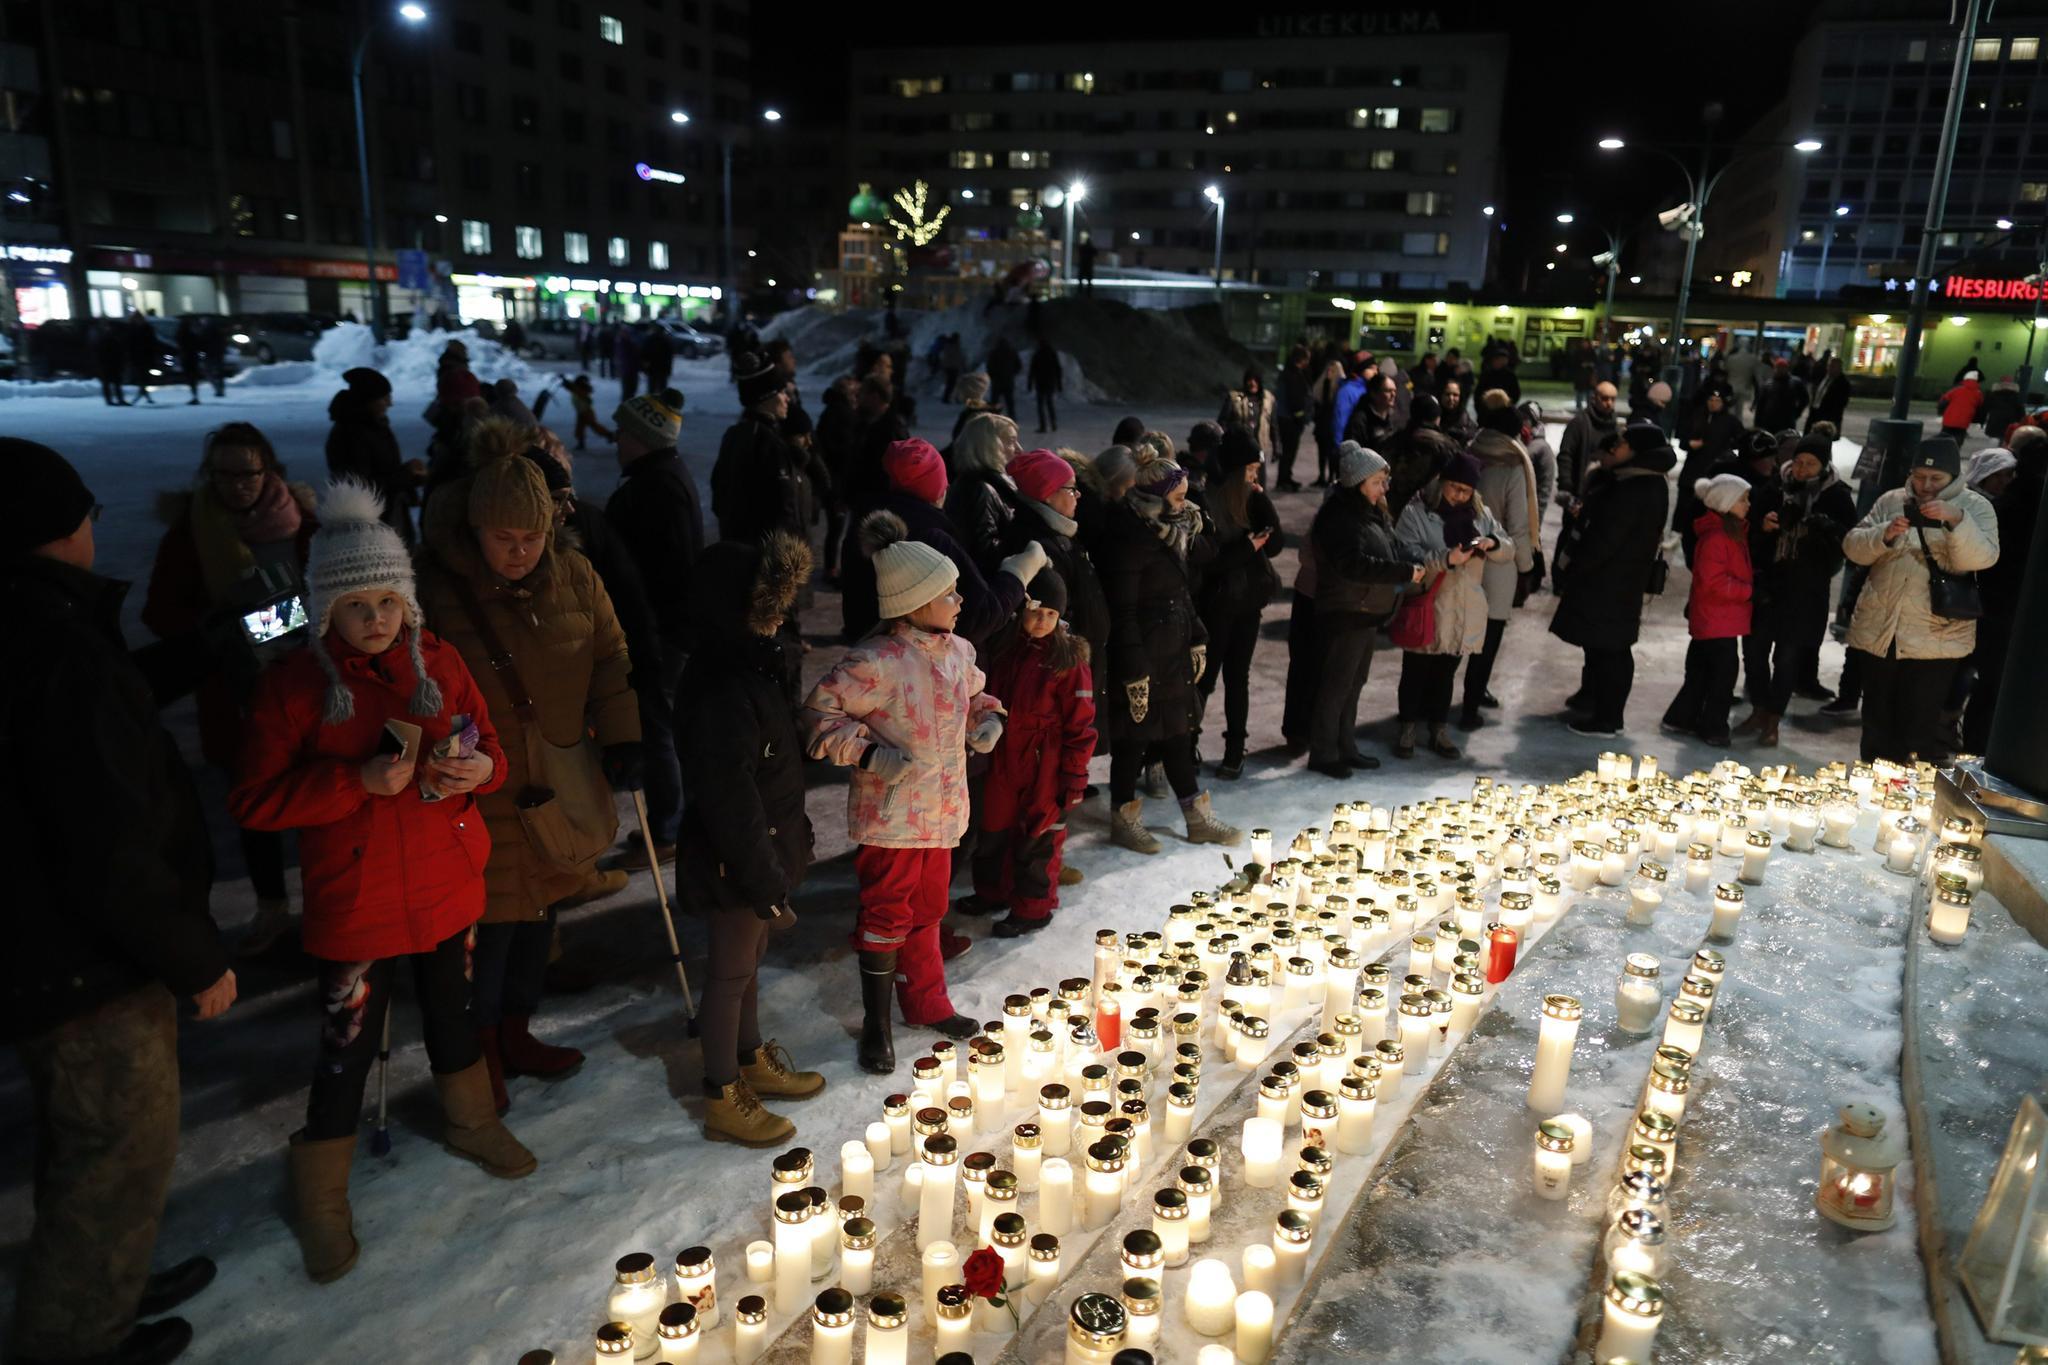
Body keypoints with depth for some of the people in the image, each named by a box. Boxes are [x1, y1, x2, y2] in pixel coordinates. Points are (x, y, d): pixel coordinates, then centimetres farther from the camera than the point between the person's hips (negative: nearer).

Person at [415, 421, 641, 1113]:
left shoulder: (573, 575, -3)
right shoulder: (437, 588, -14)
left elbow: (610, 659, 5)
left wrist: (623, 741, -2)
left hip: (561, 784, 5)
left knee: (540, 908, 16)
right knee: (492, 918, 1)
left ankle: (516, 1032, 37)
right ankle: (480, 1052, 24)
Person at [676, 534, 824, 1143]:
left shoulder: (758, 664, 2)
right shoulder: (718, 693, -29)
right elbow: (728, 798, -27)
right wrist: (760, 875, -21)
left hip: (766, 846, 9)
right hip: (733, 862, -9)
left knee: (749, 960, 24)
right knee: (731, 969, 6)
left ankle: (753, 1059, 43)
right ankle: (723, 1098, 23)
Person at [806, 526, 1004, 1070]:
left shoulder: (957, 651, 1)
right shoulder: (876, 662, -22)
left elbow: (973, 695, 22)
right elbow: (819, 715, -16)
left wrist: (988, 719, 1)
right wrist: (868, 752, -26)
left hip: (941, 810, 7)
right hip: (890, 815, -7)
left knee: (927, 909, 21)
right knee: (887, 916, 6)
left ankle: (927, 1003, 40)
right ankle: (876, 1025, 24)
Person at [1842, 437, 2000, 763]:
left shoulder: (1975, 507, 0)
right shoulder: (1891, 501, 7)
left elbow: (1981, 558, -14)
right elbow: (1853, 547, 2)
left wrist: (1956, 519, -28)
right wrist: (1885, 535, -17)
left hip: (1937, 637, -3)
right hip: (1880, 631, 3)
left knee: (1920, 727, -3)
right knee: (1877, 719, 13)